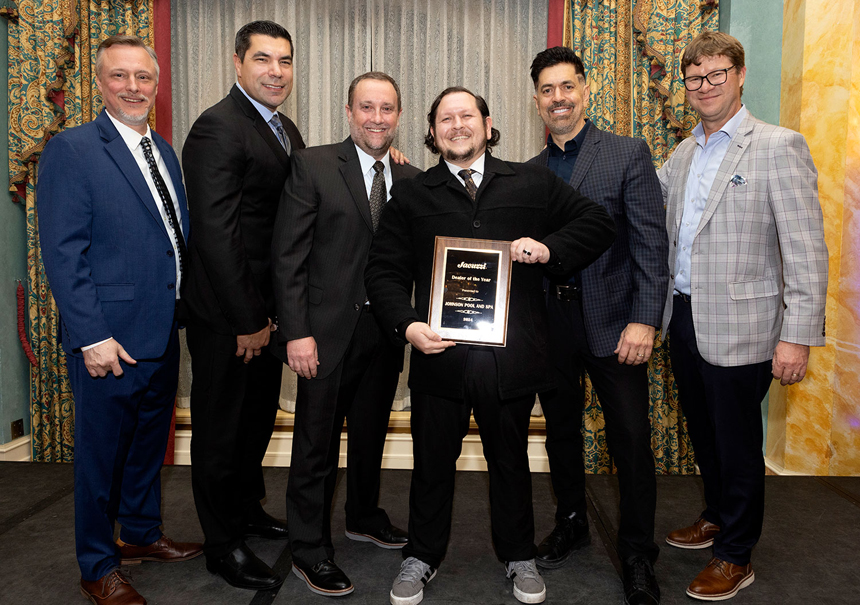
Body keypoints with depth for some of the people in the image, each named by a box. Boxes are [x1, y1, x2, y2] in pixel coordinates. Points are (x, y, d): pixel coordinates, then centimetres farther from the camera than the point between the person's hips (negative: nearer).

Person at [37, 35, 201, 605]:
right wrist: (92, 337, -19)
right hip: (109, 338, -7)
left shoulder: (165, 152, 12)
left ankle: (142, 533, 41)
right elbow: (63, 253, -15)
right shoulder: (70, 150, -10)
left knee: (150, 441, 21)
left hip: (163, 334, 7)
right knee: (101, 452, 8)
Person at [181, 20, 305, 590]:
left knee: (260, 415, 23)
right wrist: (248, 320, -21)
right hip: (225, 314, -8)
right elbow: (216, 232, -22)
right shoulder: (218, 128, -17)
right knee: (222, 427, 8)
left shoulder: (287, 129, 11)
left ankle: (248, 506, 44)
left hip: (266, 307, 8)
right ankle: (224, 543, 26)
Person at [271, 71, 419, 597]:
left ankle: (365, 517, 43)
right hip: (328, 331, -4)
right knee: (317, 444, 6)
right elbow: (288, 255, -9)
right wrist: (297, 331, -15)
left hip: (386, 331, 5)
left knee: (371, 434, 20)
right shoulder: (313, 165, -5)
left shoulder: (412, 180, 7)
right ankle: (310, 552, 23)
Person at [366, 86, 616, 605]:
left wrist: (549, 247, -10)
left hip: (513, 357, 0)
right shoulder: (410, 196, 8)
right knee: (432, 462, 13)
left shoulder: (533, 183, 7)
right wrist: (407, 324, -12)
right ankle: (422, 557, 36)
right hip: (440, 353, 0)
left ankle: (520, 558, 39)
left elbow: (599, 224, 8)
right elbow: (385, 270, 4)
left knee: (511, 460, 17)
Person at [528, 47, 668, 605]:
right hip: (550, 322, 4)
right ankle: (571, 524, 37)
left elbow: (651, 244, -9)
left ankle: (638, 555, 21)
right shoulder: (529, 172, 10)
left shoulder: (629, 154, -3)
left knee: (631, 440, 2)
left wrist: (644, 321, -15)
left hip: (611, 321, -4)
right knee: (561, 431, 16)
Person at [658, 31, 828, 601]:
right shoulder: (682, 155, 11)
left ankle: (736, 557, 26)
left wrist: (797, 336, -18)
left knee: (737, 442, 7)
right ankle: (716, 516, 42)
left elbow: (806, 249, -14)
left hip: (737, 327, -6)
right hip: (683, 319, 6)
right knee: (703, 430, 20)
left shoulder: (778, 147, -9)